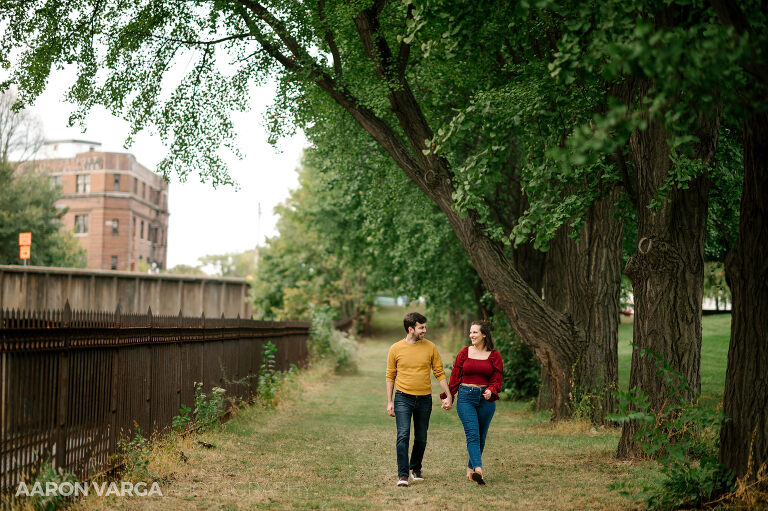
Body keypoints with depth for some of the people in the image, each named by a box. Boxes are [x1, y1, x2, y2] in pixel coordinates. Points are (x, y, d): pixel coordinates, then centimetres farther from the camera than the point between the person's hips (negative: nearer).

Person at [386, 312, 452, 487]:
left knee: (421, 438, 11)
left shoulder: (430, 347, 2)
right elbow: (390, 376, 5)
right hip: (403, 398, -2)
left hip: (424, 399, 2)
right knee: (403, 436, -13)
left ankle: (416, 468, 31)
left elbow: (439, 373, 6)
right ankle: (402, 474, -11)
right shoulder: (396, 349, -2)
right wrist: (389, 402, 2)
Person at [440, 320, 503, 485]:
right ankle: (478, 470, -28)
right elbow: (455, 376, 9)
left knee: (481, 436, 8)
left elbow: (497, 379, 1)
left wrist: (491, 391, -18)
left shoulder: (494, 355, 3)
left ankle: (471, 468, 24)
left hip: (486, 398, 1)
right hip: (466, 397, -1)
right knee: (472, 434, -15)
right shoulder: (464, 352, 5)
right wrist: (449, 396, 7)